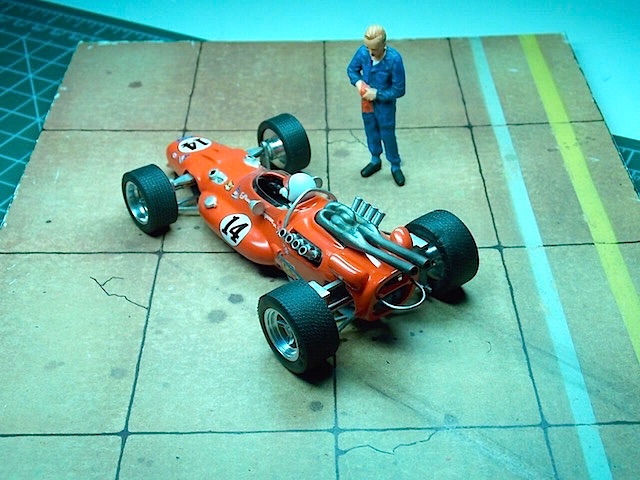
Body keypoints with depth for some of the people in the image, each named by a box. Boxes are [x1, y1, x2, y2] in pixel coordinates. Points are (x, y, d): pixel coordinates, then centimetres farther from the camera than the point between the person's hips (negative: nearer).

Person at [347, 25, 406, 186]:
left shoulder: (394, 59, -31)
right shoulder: (363, 51, -20)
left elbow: (399, 90, -22)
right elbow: (351, 69, 1)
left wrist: (377, 94, -25)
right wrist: (358, 82, -19)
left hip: (385, 103, -4)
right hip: (367, 101, 4)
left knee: (388, 135, 11)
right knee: (371, 131, 23)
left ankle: (395, 167, 35)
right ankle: (375, 161, 47)